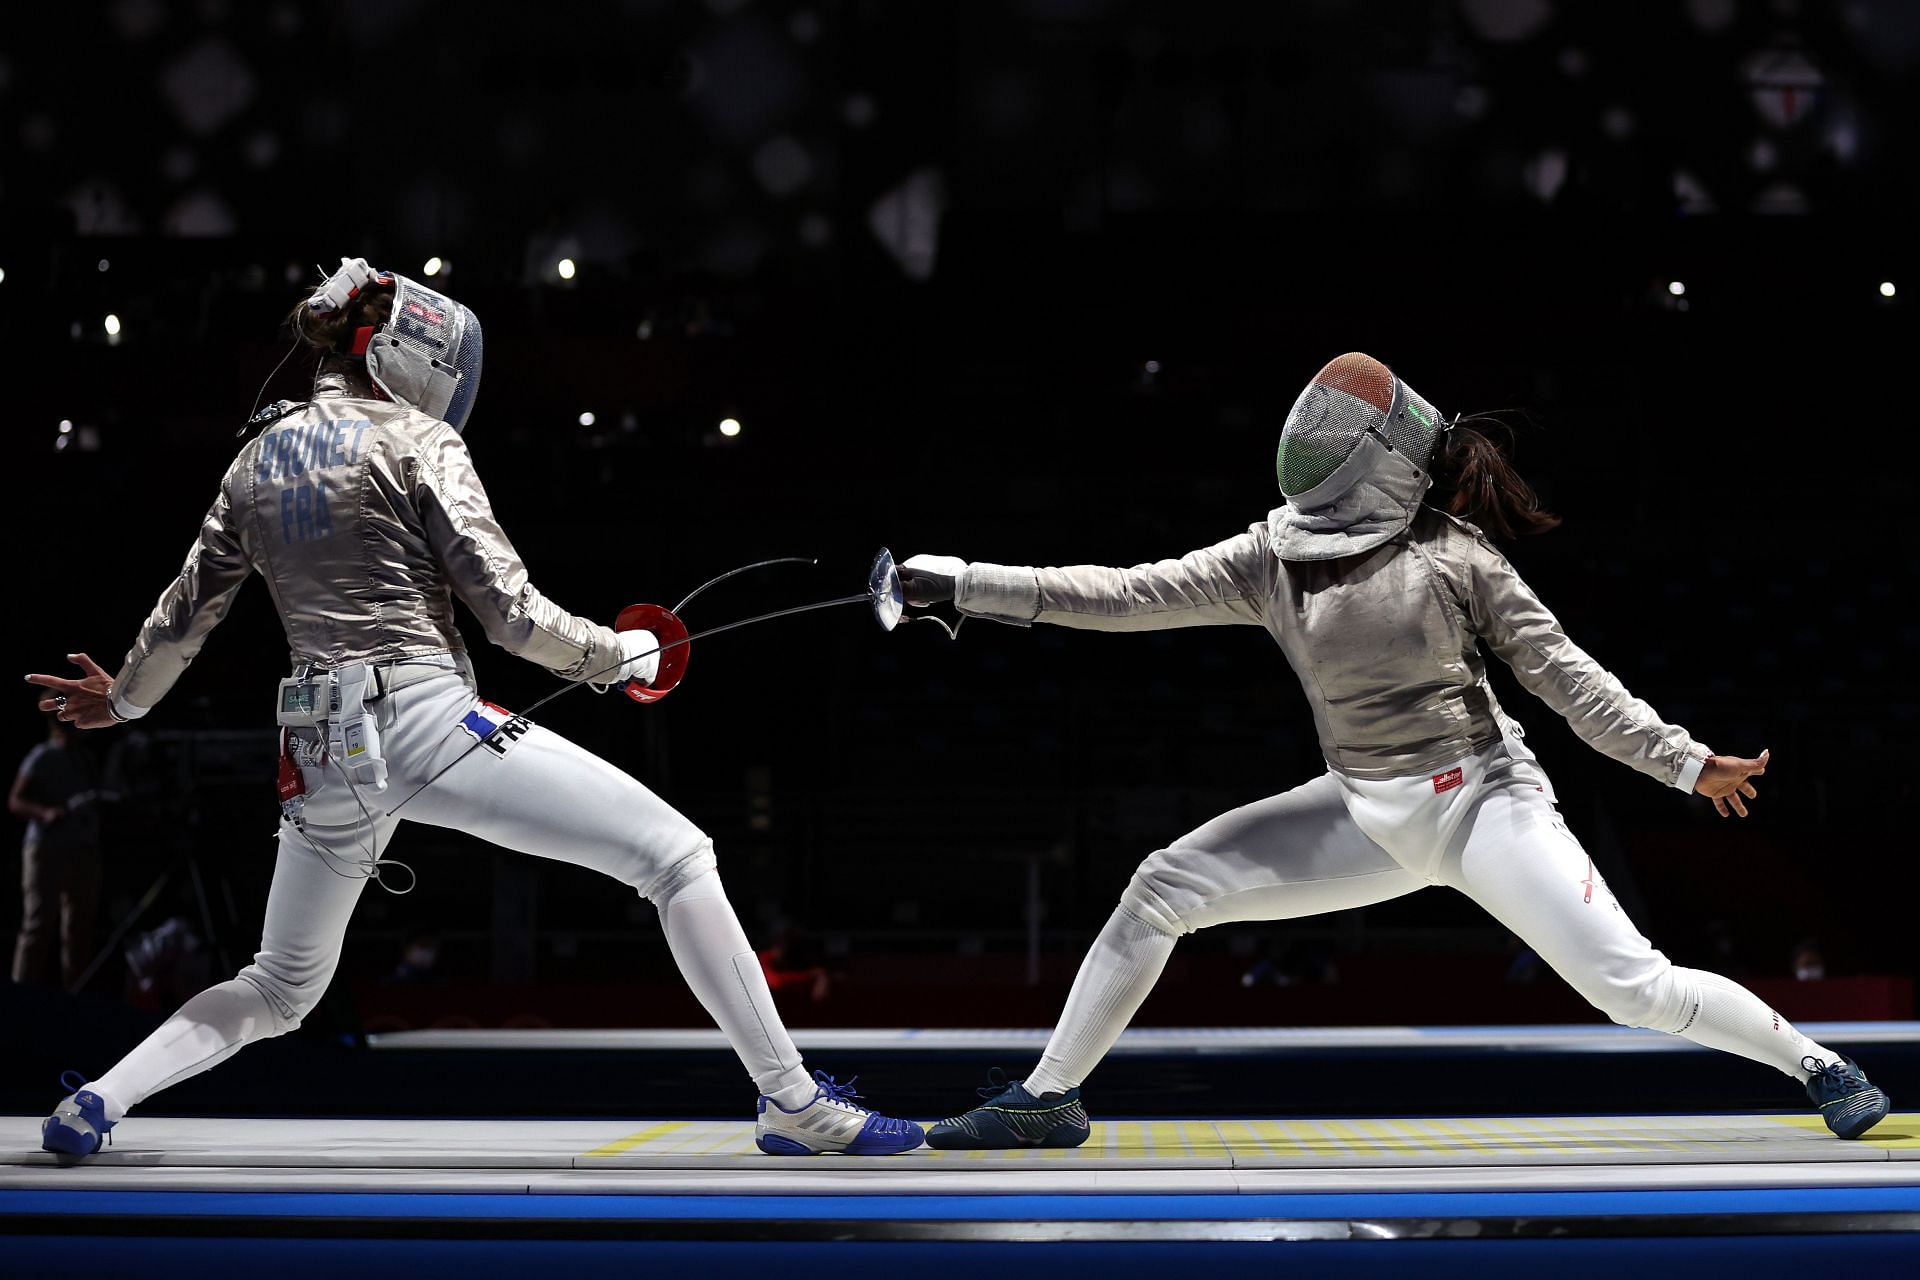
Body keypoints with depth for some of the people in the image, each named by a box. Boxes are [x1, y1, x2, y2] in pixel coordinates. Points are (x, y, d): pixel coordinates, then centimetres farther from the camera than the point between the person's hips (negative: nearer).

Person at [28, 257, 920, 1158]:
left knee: (281, 990, 26)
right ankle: (793, 1103, -11)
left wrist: (123, 700, 43)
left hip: (324, 754, 7)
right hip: (428, 721, -7)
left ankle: (93, 1105, 11)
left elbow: (189, 609, 24)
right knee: (680, 858, -4)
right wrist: (625, 657, 7)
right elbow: (508, 612, -8)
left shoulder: (257, 460, 15)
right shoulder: (414, 440, -2)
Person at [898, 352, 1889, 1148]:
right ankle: (1047, 1099, 7)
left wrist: (1685, 762, -13)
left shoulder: (1452, 552, -12)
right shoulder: (1270, 558, -1)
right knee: (1162, 890, -4)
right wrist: (962, 583, -10)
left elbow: (1564, 674, -7)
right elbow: (1123, 597, -3)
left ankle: (1820, 1067, 6)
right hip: (1369, 817, 5)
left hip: (1482, 801, -5)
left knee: (1632, 987, -16)